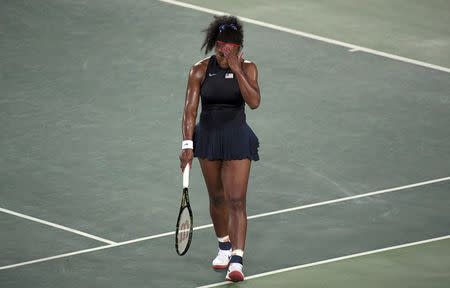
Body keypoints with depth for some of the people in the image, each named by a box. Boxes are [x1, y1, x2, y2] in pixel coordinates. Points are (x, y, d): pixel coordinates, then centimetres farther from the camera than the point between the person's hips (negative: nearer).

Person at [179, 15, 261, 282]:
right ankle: (224, 246, 36)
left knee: (236, 200, -11)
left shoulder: (248, 68, -7)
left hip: (238, 139, -2)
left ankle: (237, 260, -16)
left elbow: (254, 102, -21)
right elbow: (190, 110, -7)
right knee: (217, 197, 15)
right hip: (208, 137, 2)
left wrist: (237, 69, -26)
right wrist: (188, 144, -15)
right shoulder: (200, 71, -6)